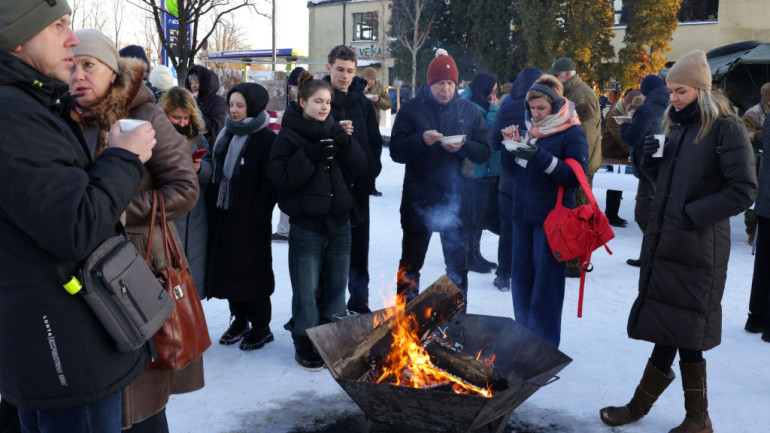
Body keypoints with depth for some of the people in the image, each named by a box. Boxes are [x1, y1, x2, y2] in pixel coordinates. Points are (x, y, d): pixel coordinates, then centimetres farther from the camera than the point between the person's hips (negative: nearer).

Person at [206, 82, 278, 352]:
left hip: (250, 221, -7)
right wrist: (213, 206, 6)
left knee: (253, 271, 2)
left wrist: (256, 215, -18)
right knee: (228, 268, 13)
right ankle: (239, 320, 28)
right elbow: (217, 174, 17)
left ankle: (261, 328, 15)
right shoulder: (226, 135, 12)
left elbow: (270, 183, -14)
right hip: (223, 216, 7)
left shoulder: (267, 140, -10)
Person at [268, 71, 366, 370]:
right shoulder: (289, 135, -4)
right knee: (307, 288, 1)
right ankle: (305, 345, 17)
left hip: (339, 219, 5)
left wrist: (345, 143, -13)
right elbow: (281, 177, -13)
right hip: (307, 224, -4)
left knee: (336, 283, 14)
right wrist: (310, 156, -22)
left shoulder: (335, 130, 8)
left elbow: (359, 167, 3)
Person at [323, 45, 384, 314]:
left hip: (358, 188, 4)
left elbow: (375, 143, 14)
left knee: (358, 247, 11)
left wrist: (371, 171, 1)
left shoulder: (363, 103, 11)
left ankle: (359, 303, 24)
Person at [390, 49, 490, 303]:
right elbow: (396, 151, -8)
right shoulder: (411, 109, -2)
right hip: (418, 199, -2)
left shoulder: (469, 111, 4)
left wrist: (463, 146, -18)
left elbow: (484, 152, 1)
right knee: (411, 263, 8)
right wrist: (421, 140, -25)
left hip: (456, 200, 2)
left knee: (457, 264, 14)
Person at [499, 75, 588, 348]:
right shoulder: (530, 129, 11)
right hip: (523, 213, 6)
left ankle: (545, 344, 11)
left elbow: (575, 175, -15)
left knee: (546, 281, -1)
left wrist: (541, 157, -24)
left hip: (552, 217, -6)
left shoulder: (571, 133, -7)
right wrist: (513, 146, -3)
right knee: (521, 277, 11)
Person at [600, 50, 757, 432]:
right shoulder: (675, 126, 13)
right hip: (662, 240, 7)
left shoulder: (726, 128, -8)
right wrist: (651, 160, 0)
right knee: (668, 329, 10)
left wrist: (693, 213, -18)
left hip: (696, 248, -7)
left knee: (680, 332, -1)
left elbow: (743, 192, -13)